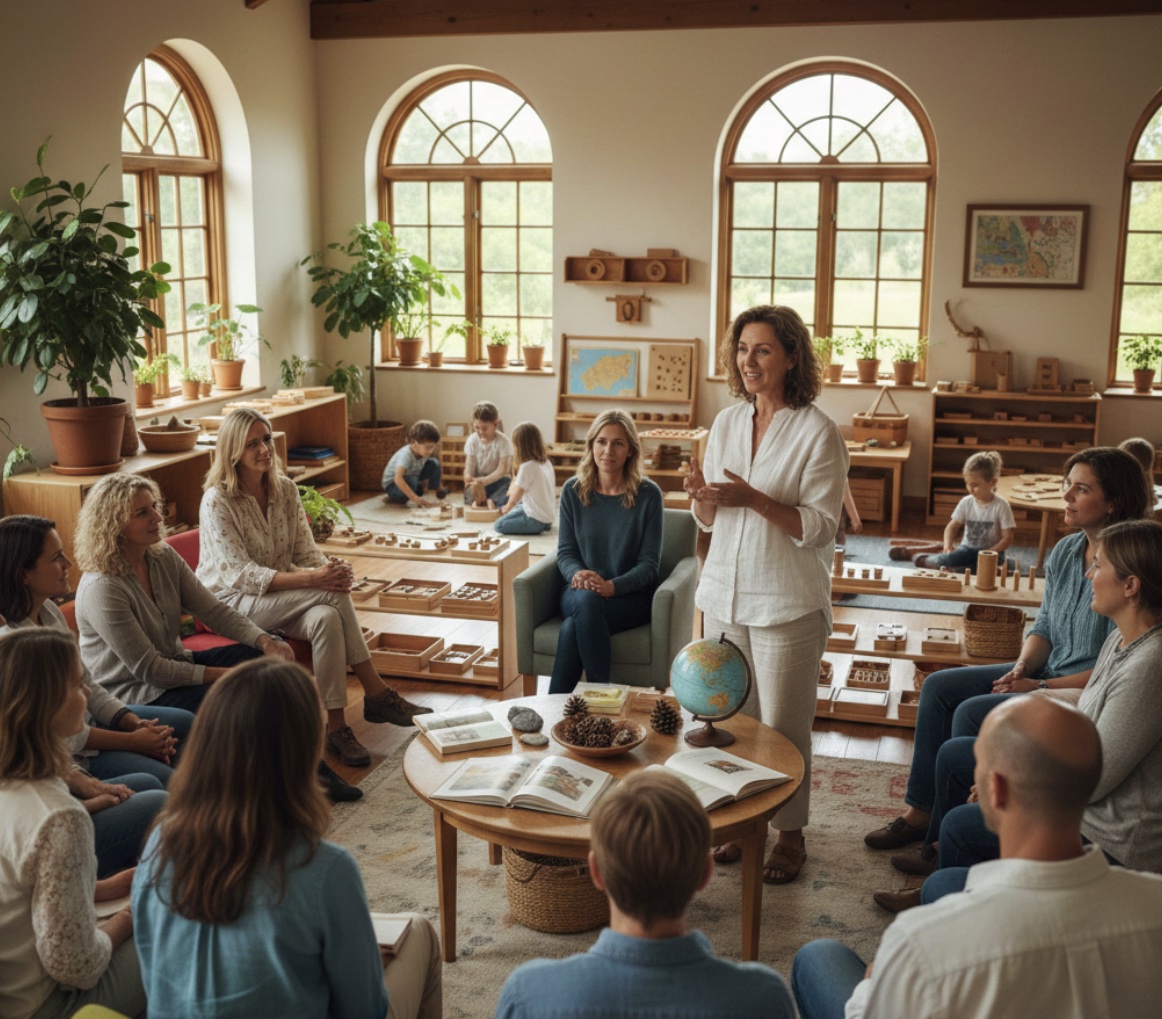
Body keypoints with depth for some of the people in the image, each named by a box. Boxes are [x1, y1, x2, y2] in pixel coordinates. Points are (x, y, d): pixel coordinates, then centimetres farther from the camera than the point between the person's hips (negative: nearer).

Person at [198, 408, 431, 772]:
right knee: (334, 594, -28)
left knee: (326, 618, -30)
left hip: (282, 597, 6)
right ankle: (376, 693, -20)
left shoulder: (286, 489, 4)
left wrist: (329, 568, -22)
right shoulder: (217, 501, -15)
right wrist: (310, 579, -31)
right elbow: (241, 574, -21)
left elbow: (306, 551, 4)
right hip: (234, 601, -6)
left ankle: (336, 726, -25)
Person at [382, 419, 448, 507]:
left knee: (434, 463, -8)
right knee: (411, 481, -41)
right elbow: (398, 479, -48)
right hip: (393, 485, -7)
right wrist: (416, 499, -51)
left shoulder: (423, 452, -14)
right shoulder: (406, 454, -35)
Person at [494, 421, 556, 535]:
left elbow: (516, 497, -9)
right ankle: (541, 526, 11)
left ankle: (536, 528, -8)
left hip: (537, 519, -9)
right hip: (549, 515, 9)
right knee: (516, 509, 29)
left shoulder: (527, 467, -20)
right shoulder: (546, 462, 3)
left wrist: (506, 509, 11)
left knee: (499, 525, -6)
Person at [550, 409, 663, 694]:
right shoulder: (573, 490, 4)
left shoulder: (648, 495, -5)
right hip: (580, 593, 2)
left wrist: (611, 586, -24)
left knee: (571, 630, -33)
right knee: (584, 599, -37)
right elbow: (565, 551, 7)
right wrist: (577, 574, -18)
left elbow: (648, 564, -6)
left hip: (630, 596, -2)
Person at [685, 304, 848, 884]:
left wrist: (752, 499, -25)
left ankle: (790, 834, 22)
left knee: (783, 725, 4)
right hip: (725, 593, 5)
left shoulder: (817, 432, -10)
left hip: (787, 602, -5)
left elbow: (819, 526, -14)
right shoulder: (726, 424, 7)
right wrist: (702, 496, -10)